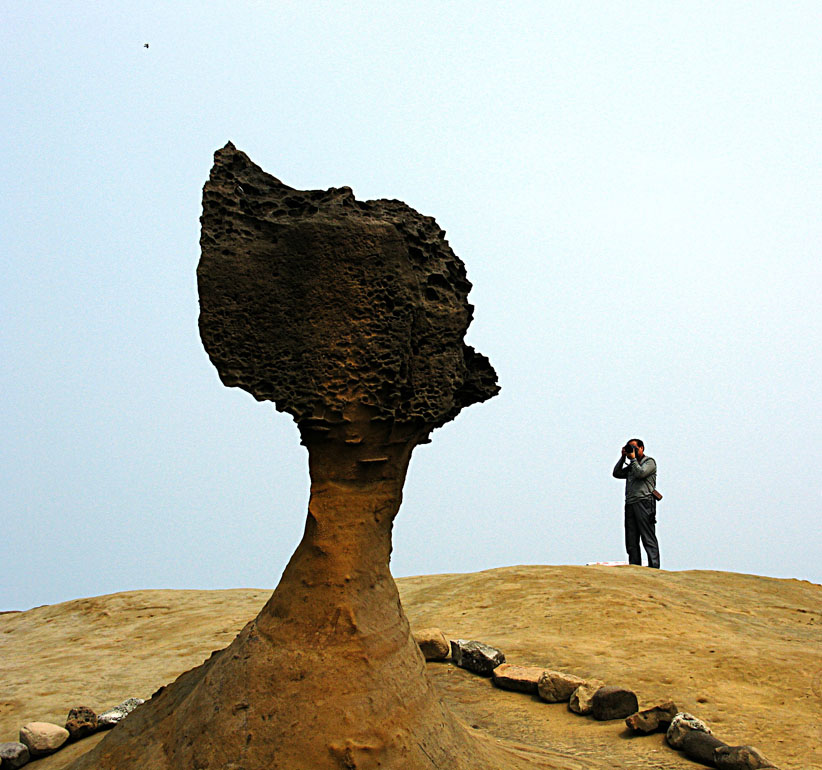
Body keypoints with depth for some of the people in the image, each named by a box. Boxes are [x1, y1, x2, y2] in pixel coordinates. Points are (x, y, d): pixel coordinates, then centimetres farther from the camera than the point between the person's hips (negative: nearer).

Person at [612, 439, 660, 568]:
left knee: (648, 538, -10)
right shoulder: (631, 465, 24)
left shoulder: (649, 462, 4)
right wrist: (623, 458, 13)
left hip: (644, 503, -7)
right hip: (630, 504, 7)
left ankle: (654, 567, -11)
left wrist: (633, 458, -3)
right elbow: (617, 473, 17)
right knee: (631, 541, 4)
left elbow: (640, 473, -13)